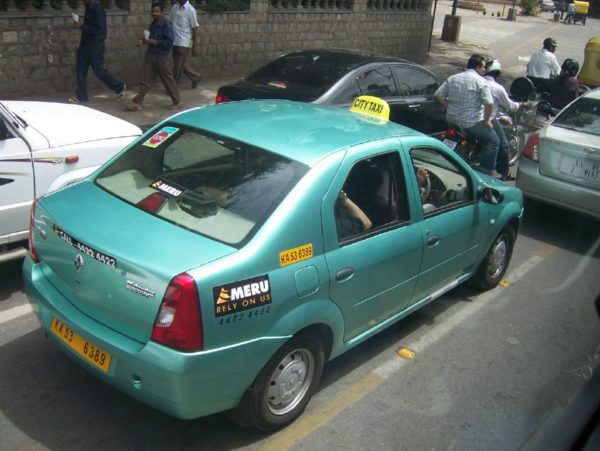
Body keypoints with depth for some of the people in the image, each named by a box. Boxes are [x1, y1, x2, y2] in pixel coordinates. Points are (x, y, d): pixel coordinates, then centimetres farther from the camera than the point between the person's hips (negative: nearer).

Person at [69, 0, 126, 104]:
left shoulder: (98, 9, -17)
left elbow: (99, 29, -24)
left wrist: (81, 26, -22)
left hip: (95, 45, -9)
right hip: (85, 44, 9)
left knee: (99, 70, -1)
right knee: (80, 69, 6)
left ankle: (119, 87, 18)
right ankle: (80, 96, 12)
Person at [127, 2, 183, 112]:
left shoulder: (166, 25, -14)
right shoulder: (153, 24, 10)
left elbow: (169, 42, -20)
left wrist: (154, 42, -22)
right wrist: (143, 41, 4)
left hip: (163, 57, -7)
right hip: (150, 55, 7)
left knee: (168, 80, 5)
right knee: (145, 80, 4)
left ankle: (178, 102, 21)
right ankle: (137, 103, 5)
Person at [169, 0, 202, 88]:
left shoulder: (190, 10, -10)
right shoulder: (174, 8, 8)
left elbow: (195, 28, -10)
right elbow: (169, 22, 15)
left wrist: (195, 46, -12)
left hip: (184, 43, -6)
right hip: (175, 42, 7)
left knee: (178, 66, -1)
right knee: (182, 65, 15)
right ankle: (195, 77, 34)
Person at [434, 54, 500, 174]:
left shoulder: (452, 78, 9)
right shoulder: (480, 81, -8)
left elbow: (439, 95, 5)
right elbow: (489, 104, -18)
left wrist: (450, 108, 12)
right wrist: (487, 120, -4)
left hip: (452, 120, 6)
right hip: (473, 122, -6)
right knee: (493, 142, 11)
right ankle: (485, 171, 10)